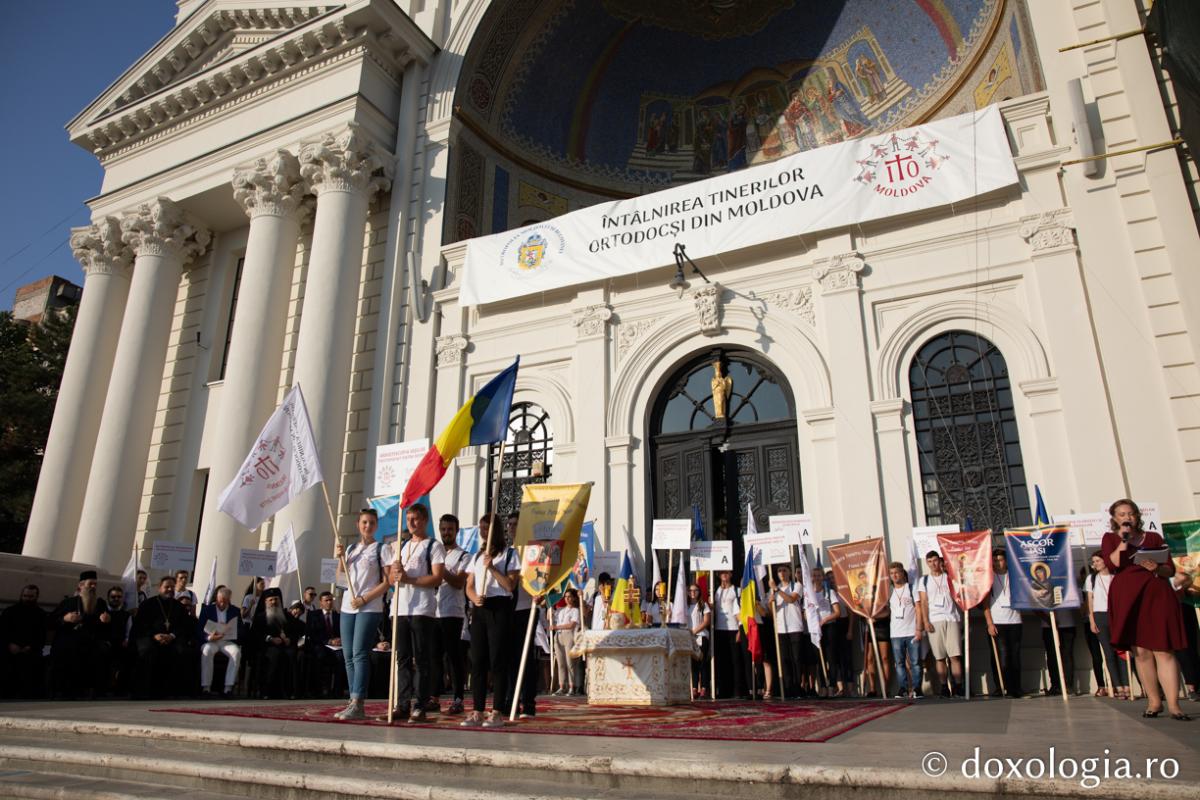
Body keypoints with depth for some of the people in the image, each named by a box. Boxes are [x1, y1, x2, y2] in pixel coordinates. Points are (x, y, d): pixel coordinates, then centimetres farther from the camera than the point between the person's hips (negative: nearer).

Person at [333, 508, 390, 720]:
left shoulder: (382, 549, 0)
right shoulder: (351, 548, 16)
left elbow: (387, 582, -5)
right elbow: (341, 577, 16)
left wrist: (364, 599, -12)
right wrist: (340, 558, 1)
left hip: (369, 608, -6)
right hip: (347, 607, 6)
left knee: (360, 654, -14)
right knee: (349, 656, 5)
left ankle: (357, 704, -15)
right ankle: (353, 704, 10)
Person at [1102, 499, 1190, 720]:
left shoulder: (1154, 537, 16)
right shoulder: (1110, 539, 12)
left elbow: (1171, 569, 13)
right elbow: (1114, 563, -6)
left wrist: (1157, 568, -8)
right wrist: (1124, 538, -5)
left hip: (1157, 595, 1)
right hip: (1127, 597, 0)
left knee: (1164, 650, -9)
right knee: (1141, 651, 0)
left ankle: (1173, 705, -10)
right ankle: (1154, 701, 9)